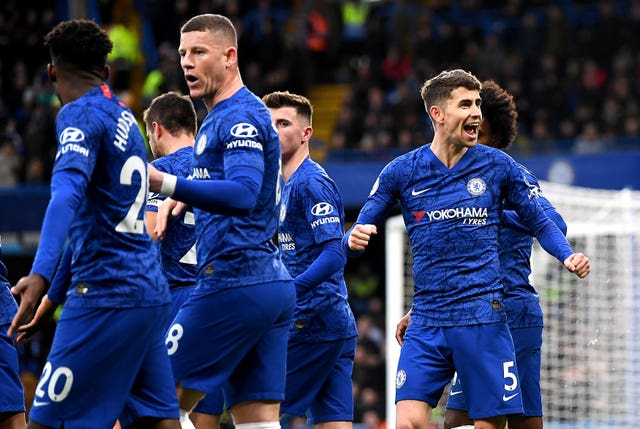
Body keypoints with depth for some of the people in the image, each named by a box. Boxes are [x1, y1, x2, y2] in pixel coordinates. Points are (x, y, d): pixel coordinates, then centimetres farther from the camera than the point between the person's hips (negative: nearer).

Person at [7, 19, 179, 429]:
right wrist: (54, 296, 35)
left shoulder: (80, 114, -7)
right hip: (151, 292, 9)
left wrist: (40, 274, -40)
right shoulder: (126, 118, 20)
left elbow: (68, 192, -26)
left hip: (107, 298, -9)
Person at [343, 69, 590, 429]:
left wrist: (567, 256, -7)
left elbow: (539, 222, 12)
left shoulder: (498, 166, 3)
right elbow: (361, 233, 8)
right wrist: (355, 239, -16)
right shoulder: (401, 172, 4)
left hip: (483, 319, -1)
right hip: (426, 322, 1)